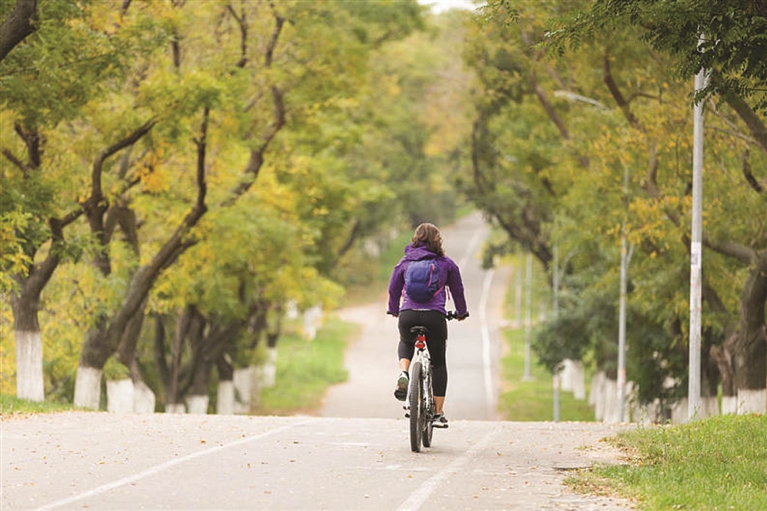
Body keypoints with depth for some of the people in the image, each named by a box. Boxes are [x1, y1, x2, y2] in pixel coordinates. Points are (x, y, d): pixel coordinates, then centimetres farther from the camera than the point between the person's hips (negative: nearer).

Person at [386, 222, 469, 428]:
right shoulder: (446, 263, 9)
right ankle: (438, 413, 7)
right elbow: (457, 289, 16)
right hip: (435, 316, -1)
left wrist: (393, 310, 37)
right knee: (438, 363, 11)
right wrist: (461, 313, 34)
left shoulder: (404, 262, 12)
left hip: (408, 315, 1)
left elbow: (393, 289, 18)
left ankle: (403, 374, 4)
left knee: (406, 343, 34)